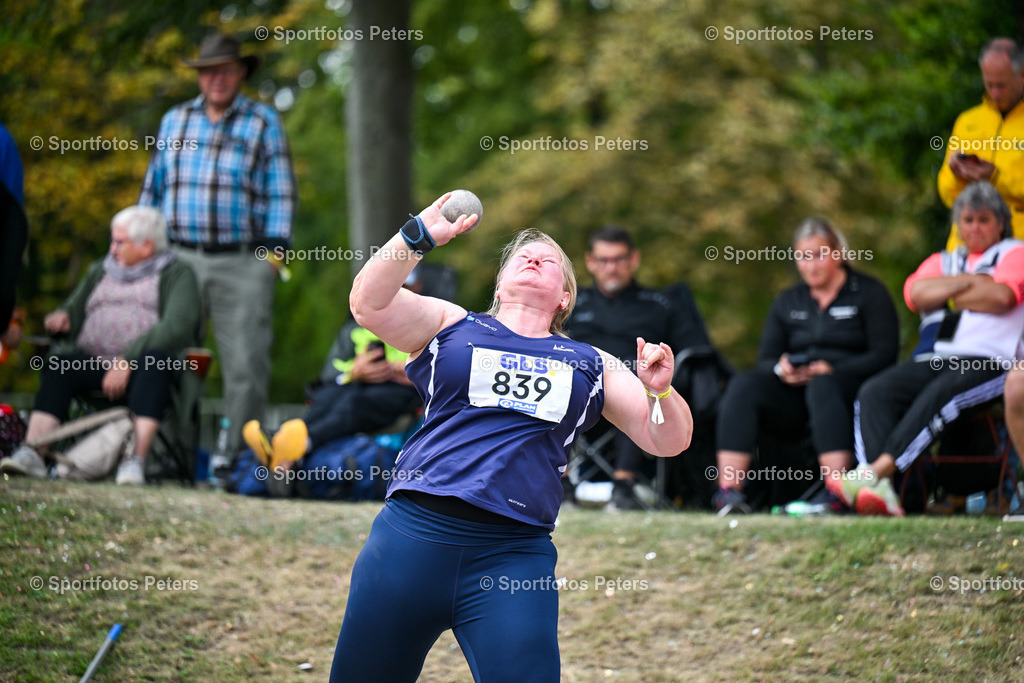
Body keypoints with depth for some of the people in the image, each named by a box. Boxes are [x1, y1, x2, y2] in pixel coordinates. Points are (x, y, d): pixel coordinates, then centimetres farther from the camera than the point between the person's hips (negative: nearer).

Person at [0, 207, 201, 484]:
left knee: (155, 360, -39)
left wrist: (128, 361, -22)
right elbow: (73, 310, 27)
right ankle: (32, 453, -41)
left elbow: (177, 326, -10)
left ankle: (135, 460, -48)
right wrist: (62, 317, -1)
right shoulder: (99, 271, 27)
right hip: (93, 362, 4)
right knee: (60, 363, -27)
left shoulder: (177, 274, 7)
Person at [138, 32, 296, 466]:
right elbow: (154, 186, 20)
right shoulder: (174, 121, 15)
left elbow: (280, 192, 5)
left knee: (246, 363, -6)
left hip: (243, 265, -2)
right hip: (180, 258, 3)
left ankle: (239, 452, 0)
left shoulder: (264, 124, 7)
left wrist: (274, 248, -5)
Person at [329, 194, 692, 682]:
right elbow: (369, 304, -1)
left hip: (515, 555, 1)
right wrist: (418, 236, -11)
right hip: (413, 531, -1)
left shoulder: (591, 364, 19)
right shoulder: (451, 325, 15)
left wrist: (660, 389, -5)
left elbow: (667, 441, 15)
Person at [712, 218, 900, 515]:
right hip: (795, 392, 4)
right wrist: (781, 369, -11)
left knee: (822, 386, -39)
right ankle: (728, 490, -36)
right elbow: (765, 359, 15)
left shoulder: (869, 293, 7)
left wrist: (831, 370, -19)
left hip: (852, 387, -4)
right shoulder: (788, 302, 22)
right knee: (743, 386, -24)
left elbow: (884, 355, -5)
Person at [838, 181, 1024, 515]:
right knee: (874, 392, -22)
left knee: (939, 394, -37)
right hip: (938, 359, 5)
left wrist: (947, 296, 6)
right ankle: (879, 490, -40)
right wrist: (969, 281, 0)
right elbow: (915, 292, 6)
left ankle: (876, 471, -46)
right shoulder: (944, 261, 27)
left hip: (991, 362, -5)